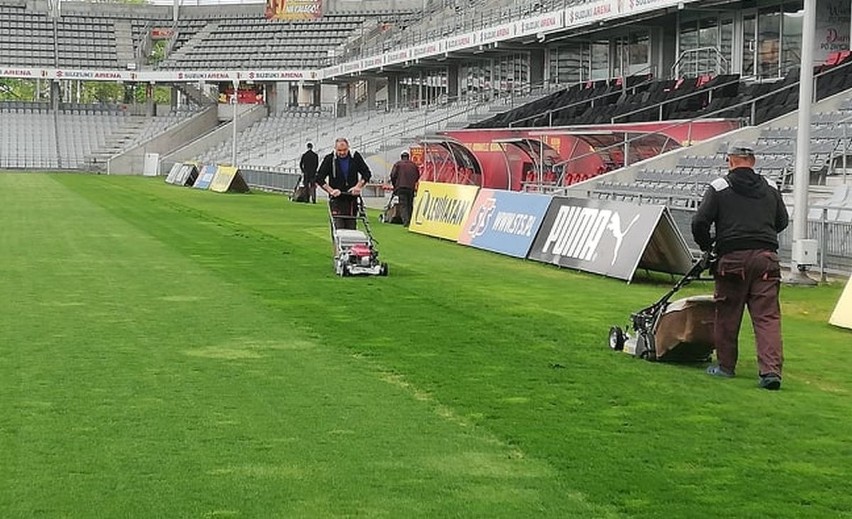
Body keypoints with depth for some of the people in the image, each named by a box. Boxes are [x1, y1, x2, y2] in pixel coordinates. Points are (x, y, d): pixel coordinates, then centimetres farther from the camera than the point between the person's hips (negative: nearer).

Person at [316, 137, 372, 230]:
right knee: (339, 228, -12)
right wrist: (331, 190, -13)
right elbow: (319, 179, -1)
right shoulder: (329, 159, -3)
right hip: (337, 199, -2)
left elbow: (367, 173, 10)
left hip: (352, 199, 2)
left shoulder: (355, 157, 2)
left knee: (351, 228, 4)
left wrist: (358, 186, -4)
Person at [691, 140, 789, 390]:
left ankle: (725, 366, 20)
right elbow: (782, 222, 21)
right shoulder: (770, 189, 13)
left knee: (727, 314, 11)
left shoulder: (719, 188, 1)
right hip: (766, 257, 3)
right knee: (768, 316, -1)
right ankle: (771, 370, -12)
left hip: (733, 258, -2)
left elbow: (699, 222, -5)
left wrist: (707, 246, 13)